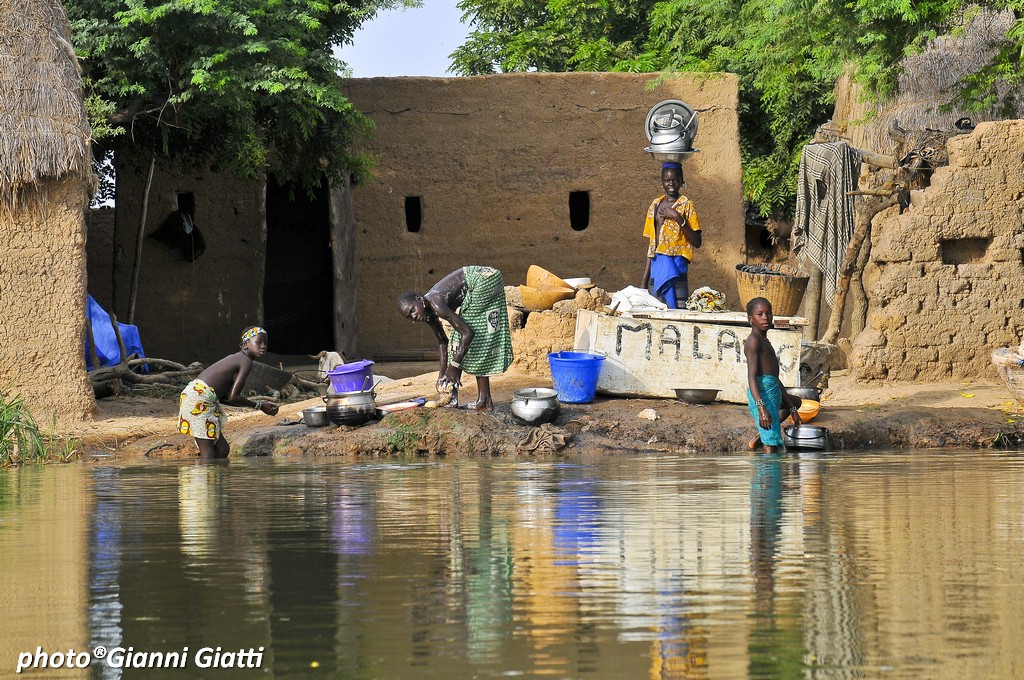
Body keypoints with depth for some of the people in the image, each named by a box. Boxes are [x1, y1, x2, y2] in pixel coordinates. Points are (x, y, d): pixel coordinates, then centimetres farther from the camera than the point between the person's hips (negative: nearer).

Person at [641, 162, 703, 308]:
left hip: (676, 262, -5)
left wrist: (678, 218, -16)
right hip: (657, 263, 5)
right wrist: (644, 282, 17)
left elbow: (697, 242, -8)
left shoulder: (686, 206, 0)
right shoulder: (656, 205, 15)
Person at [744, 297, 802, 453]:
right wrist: (761, 408, -31)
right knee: (772, 446, -15)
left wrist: (792, 408, 24)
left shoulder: (765, 342, 21)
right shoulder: (753, 341, -9)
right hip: (762, 394, -11)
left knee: (795, 402, 37)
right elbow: (752, 377, -20)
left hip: (774, 393, 11)